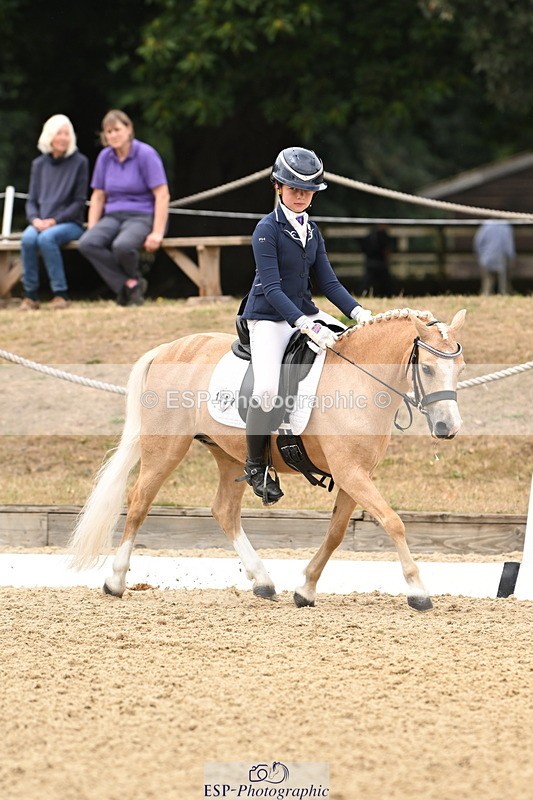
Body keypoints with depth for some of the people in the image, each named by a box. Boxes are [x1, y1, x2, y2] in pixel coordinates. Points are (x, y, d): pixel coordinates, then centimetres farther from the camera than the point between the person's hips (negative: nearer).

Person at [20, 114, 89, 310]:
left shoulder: (79, 162, 1)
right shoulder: (39, 164, 13)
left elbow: (79, 202, -3)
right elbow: (31, 200, 12)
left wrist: (54, 220, -14)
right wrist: (35, 219, -10)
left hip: (70, 223, -3)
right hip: (41, 223, 3)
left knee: (46, 238, -35)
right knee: (28, 238, -31)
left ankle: (61, 294, -28)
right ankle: (30, 295, -24)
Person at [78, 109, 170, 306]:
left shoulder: (146, 155, -7)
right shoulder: (105, 157, 10)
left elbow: (162, 195, -10)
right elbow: (98, 196, 15)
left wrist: (157, 233, -18)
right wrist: (92, 228, 1)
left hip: (141, 216, -5)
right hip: (112, 216, 5)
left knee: (122, 245, -38)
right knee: (87, 243, -28)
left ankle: (134, 278, -2)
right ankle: (129, 285, -18)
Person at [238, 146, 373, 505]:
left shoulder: (312, 232, 10)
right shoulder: (267, 229, -11)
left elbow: (328, 281, 8)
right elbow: (272, 288, -20)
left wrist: (358, 311, -10)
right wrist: (305, 325, -31)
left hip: (305, 313, 7)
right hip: (269, 318, -7)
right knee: (267, 388, -26)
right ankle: (255, 466, -6)